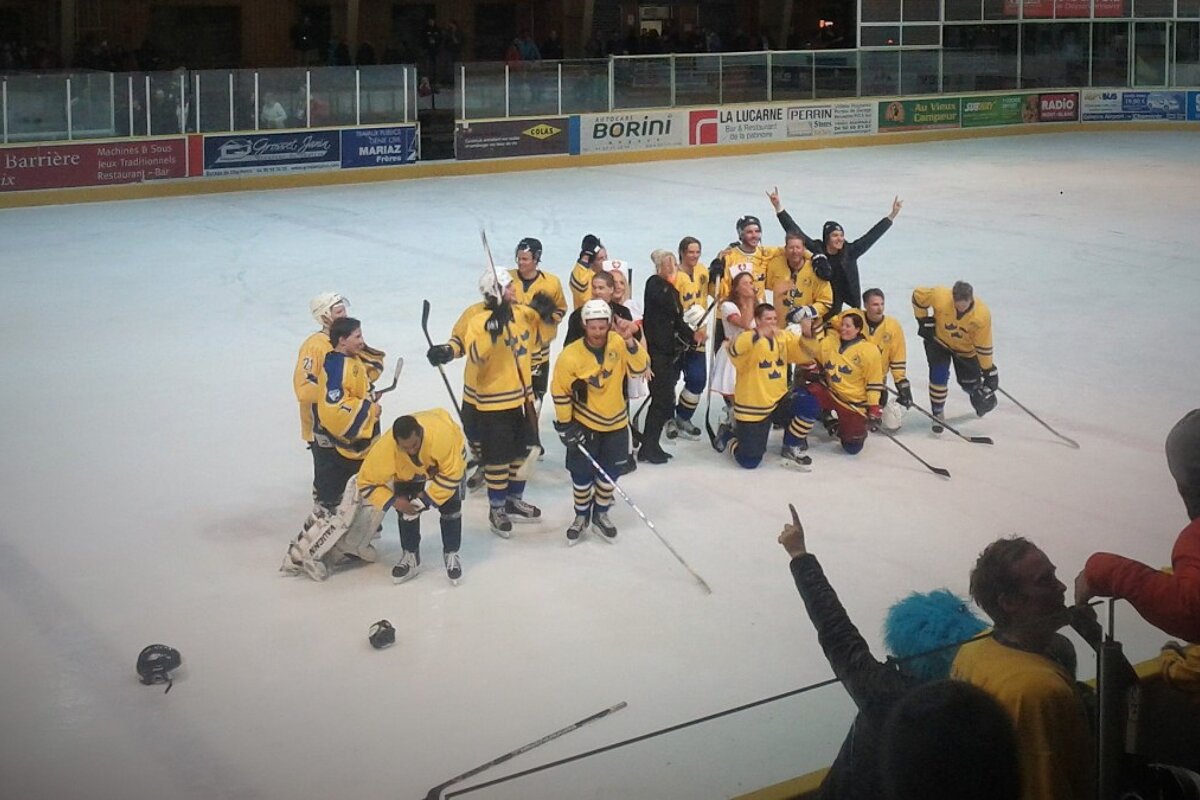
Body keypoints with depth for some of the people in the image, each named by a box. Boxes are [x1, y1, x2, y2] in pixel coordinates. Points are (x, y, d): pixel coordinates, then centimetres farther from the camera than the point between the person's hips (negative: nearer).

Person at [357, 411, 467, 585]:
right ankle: (410, 556, 11)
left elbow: (452, 473, -32)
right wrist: (393, 501, -31)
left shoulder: (443, 434, -46)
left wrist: (427, 498, -29)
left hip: (449, 459, -2)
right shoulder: (384, 449, -39)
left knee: (450, 505, -12)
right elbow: (367, 482, -23)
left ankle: (451, 554, 8)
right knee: (407, 507, -9)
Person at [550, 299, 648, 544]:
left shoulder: (618, 343, -15)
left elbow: (640, 368, -27)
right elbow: (560, 391, -11)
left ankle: (600, 515, 33)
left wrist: (629, 341, -41)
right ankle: (581, 516, 28)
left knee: (609, 473, 12)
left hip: (616, 422, 3)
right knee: (582, 473, 5)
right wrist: (565, 425, -9)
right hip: (584, 424, -3)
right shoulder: (570, 356, -22)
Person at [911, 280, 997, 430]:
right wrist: (924, 321, -13)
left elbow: (984, 346, -22)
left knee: (970, 382, 10)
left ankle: (980, 400, 46)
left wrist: (989, 371, -15)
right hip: (939, 340, -1)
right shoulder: (940, 297, -36)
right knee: (939, 376, -15)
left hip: (966, 348, 1)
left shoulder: (982, 315, -33)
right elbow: (918, 294, -16)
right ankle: (937, 414, 4)